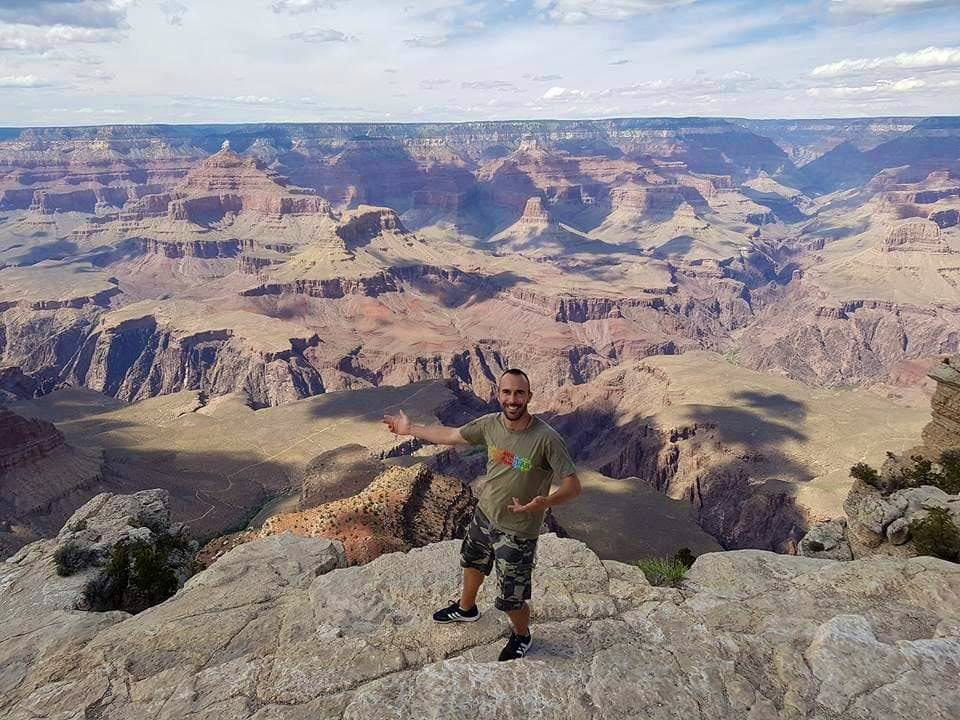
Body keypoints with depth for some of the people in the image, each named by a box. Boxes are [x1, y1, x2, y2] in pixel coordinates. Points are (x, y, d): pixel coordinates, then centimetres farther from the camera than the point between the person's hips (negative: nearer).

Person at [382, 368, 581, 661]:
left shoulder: (546, 438, -29)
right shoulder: (490, 423, -13)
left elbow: (573, 485, -26)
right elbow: (452, 435, 5)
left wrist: (545, 502, -46)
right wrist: (410, 429, 13)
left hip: (517, 531, -6)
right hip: (484, 515, 6)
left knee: (512, 600, 8)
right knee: (472, 563, 31)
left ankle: (522, 636, 43)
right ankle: (466, 608, 63)